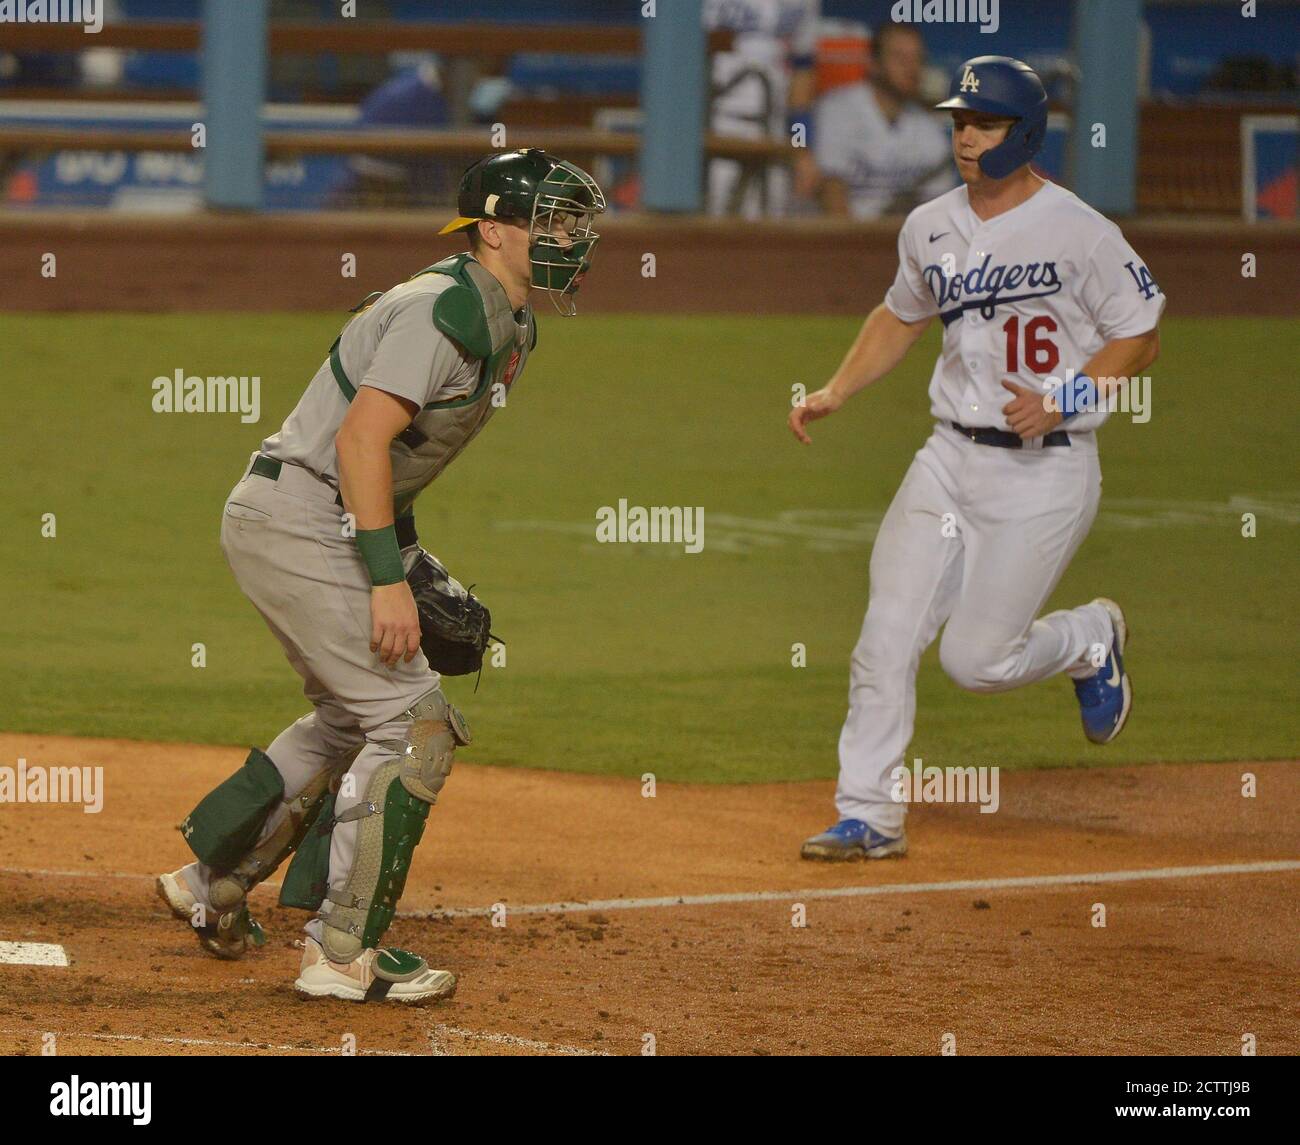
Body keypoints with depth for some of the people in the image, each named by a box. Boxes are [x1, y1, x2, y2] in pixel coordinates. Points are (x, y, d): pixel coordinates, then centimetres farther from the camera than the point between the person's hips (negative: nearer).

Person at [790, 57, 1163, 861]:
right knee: (887, 637, -5)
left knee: (975, 660, -6)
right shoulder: (930, 228, 7)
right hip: (950, 457, 5)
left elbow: (1143, 337, -5)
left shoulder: (1080, 233, -11)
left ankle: (1092, 640, 25)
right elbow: (901, 316, 24)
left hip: (1047, 470, -5)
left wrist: (1061, 401, -17)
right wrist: (836, 392, 12)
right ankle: (868, 817, 3)